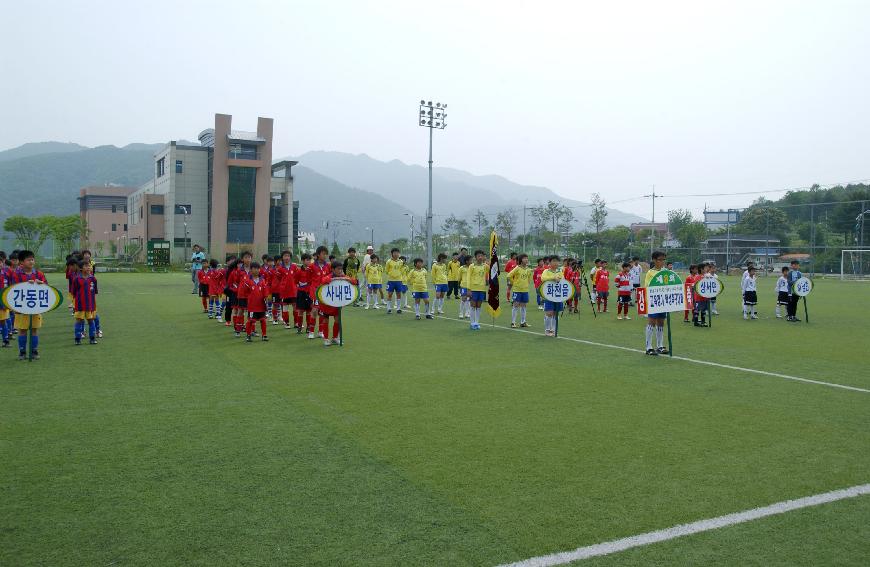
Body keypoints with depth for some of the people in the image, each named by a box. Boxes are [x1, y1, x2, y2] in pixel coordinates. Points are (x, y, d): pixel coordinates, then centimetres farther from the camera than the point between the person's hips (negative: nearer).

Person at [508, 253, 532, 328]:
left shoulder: (528, 269, 5)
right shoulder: (517, 268, -11)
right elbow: (509, 276, -11)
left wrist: (527, 284, 13)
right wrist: (513, 283, -3)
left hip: (525, 290, 5)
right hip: (517, 289, -5)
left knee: (523, 305, 9)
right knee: (516, 305, -3)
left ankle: (523, 322, 17)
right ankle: (513, 322, 2)